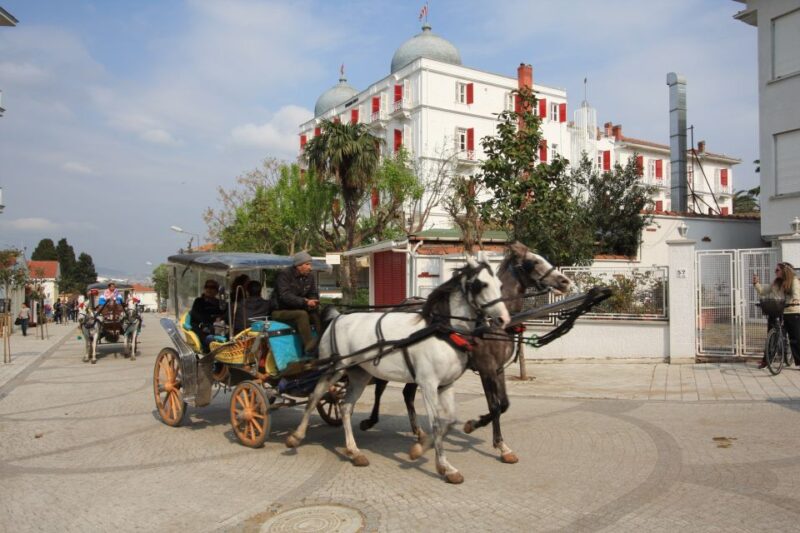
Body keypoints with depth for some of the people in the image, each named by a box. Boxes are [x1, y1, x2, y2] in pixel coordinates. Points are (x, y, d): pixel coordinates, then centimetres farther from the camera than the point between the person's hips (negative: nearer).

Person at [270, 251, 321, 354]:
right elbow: (285, 296, -25)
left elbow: (313, 294, 11)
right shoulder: (284, 275, -14)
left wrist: (312, 303, -15)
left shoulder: (309, 277, 7)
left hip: (297, 309, 6)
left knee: (317, 314, -19)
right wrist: (305, 302, -35)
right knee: (302, 314, -34)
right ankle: (309, 345, -38)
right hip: (280, 311, -6)